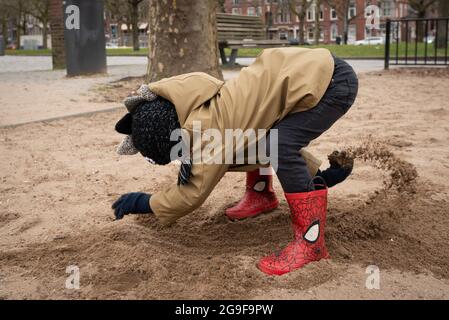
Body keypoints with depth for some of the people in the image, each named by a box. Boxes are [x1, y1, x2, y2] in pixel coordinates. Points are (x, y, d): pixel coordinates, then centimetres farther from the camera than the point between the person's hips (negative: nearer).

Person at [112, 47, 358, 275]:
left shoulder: (211, 129, -22)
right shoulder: (209, 113, 7)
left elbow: (193, 193, -11)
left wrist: (144, 203, 2)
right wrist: (317, 174, 10)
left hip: (335, 81, -10)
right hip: (311, 69, 10)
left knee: (279, 147, -23)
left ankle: (311, 242, -13)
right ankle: (261, 196, 33)